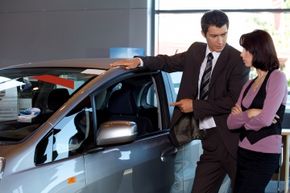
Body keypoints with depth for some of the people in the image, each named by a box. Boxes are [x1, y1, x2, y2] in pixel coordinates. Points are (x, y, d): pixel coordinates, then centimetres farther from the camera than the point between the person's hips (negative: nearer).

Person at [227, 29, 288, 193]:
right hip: (244, 153, 7)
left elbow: (265, 119, -19)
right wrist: (249, 114, -12)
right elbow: (231, 122, 5)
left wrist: (242, 118, -1)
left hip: (264, 155, -7)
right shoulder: (249, 85, 12)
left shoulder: (277, 77, -8)